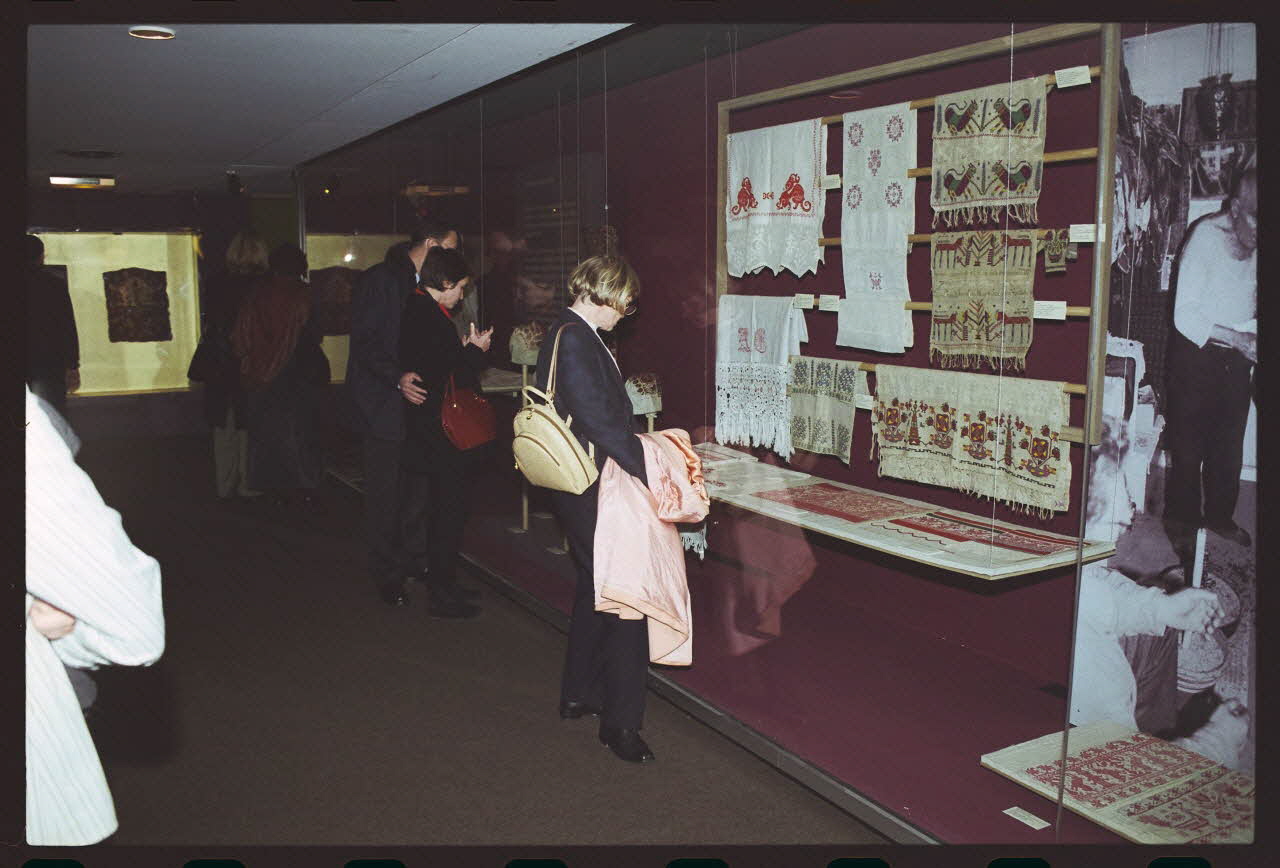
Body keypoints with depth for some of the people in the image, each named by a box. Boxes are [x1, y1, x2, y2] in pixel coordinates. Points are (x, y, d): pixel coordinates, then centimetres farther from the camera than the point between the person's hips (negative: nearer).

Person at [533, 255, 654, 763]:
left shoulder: (572, 334, 13)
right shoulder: (575, 340, -20)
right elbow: (599, 419, -25)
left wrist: (637, 445, 11)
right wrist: (649, 469, -23)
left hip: (580, 488, 11)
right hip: (593, 490, -11)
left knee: (595, 589, 22)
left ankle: (578, 694, 35)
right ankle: (620, 722, 4)